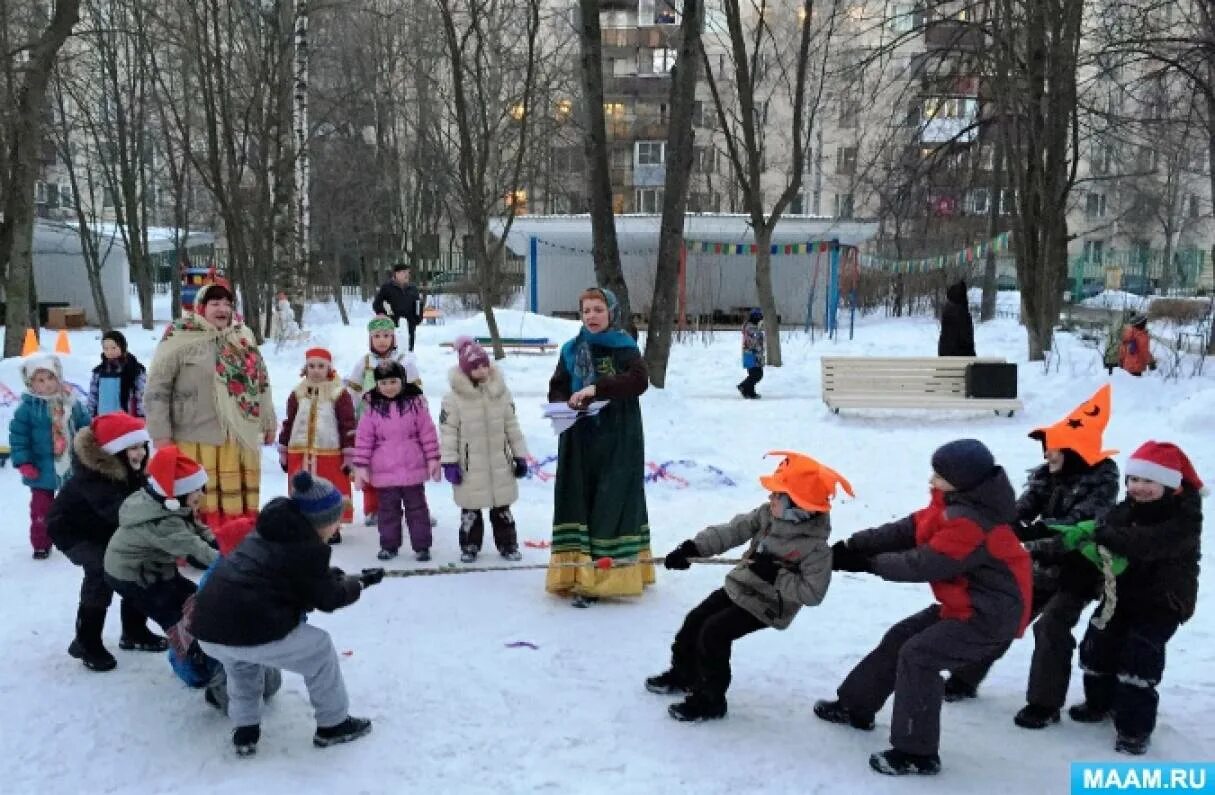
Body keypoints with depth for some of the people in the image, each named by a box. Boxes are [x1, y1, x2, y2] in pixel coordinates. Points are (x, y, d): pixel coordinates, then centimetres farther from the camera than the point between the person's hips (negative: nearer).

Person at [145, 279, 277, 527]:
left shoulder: (243, 338, 12)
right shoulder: (180, 340, -7)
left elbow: (260, 382, 21)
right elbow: (156, 390, -6)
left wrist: (268, 422, 22)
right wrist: (161, 434, -8)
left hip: (240, 439, 6)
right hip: (196, 441, -5)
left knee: (242, 504, 12)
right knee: (199, 503, -4)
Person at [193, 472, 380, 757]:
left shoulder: (268, 531, 18)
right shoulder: (308, 548, -6)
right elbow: (327, 599, 4)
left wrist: (325, 576, 29)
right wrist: (360, 582, 19)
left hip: (207, 627, 8)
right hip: (254, 633, -8)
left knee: (241, 658, 40)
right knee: (319, 650, 15)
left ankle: (245, 730, 37)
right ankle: (333, 724, 26)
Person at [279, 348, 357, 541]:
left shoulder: (339, 394, -2)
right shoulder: (297, 394, 11)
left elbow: (349, 425, -2)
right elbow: (288, 424, 16)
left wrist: (349, 456, -5)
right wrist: (284, 453, 15)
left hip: (330, 455, -4)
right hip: (299, 455, 4)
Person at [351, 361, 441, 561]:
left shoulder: (415, 403, -4)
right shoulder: (373, 407, -2)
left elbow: (427, 432, -2)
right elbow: (364, 438, -1)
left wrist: (433, 459, -4)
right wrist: (361, 466, -4)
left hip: (413, 468, -1)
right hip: (384, 470, 1)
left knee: (416, 508, 8)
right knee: (388, 510, 12)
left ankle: (421, 546, 16)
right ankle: (389, 545, 24)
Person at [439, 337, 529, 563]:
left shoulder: (501, 393, 0)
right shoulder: (454, 398, -11)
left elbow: (512, 426, 6)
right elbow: (448, 432, -9)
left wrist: (520, 456, 6)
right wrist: (449, 462, -12)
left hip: (500, 464, 3)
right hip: (470, 466, -2)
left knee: (502, 508, 13)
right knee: (470, 510, 10)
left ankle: (508, 544, 25)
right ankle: (470, 546, 25)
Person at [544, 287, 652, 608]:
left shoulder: (624, 347, -3)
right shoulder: (572, 350, 9)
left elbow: (639, 380, -19)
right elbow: (557, 388, 11)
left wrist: (596, 388, -27)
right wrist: (564, 406, -11)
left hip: (618, 441, -4)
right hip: (579, 440, 4)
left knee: (611, 505, -6)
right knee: (576, 503, 3)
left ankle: (603, 578, -6)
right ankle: (576, 571, 10)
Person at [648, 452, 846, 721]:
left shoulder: (815, 547, -27)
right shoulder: (767, 514, -8)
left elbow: (812, 593, -27)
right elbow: (733, 531, -8)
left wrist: (775, 575, -31)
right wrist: (693, 547, -17)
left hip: (766, 605, -7)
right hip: (739, 586, 8)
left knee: (714, 633, -16)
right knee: (695, 620, 11)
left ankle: (710, 699, 1)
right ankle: (683, 674, 36)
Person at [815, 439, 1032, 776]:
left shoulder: (970, 522, -29)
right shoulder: (953, 505, 3)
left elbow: (922, 565, -26)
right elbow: (905, 530, 2)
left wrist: (869, 562, -14)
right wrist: (850, 547, -6)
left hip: (990, 614, -10)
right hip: (965, 604, 10)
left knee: (917, 656, -17)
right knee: (899, 638, 12)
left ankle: (918, 753, -9)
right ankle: (855, 707, 26)